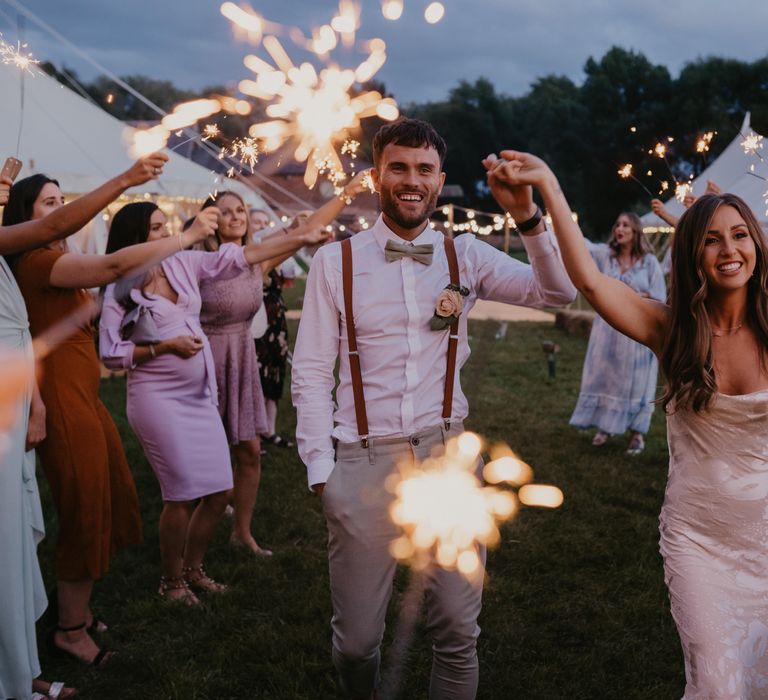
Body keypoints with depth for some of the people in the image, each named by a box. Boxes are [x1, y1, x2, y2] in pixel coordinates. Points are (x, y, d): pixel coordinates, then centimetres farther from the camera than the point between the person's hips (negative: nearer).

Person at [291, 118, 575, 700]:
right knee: (356, 640, 7)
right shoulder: (335, 261, 1)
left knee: (458, 632, 6)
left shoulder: (465, 255, 7)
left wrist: (527, 215, -13)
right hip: (364, 461, -1)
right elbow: (311, 371, 0)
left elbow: (557, 292, 0)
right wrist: (321, 467, -5)